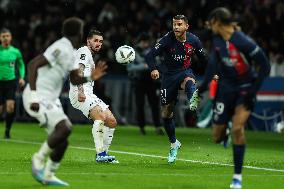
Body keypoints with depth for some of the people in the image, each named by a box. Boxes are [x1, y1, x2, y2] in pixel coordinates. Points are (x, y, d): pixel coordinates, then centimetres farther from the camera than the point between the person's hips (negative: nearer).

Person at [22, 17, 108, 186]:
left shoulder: (71, 52, 12)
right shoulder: (61, 49, -18)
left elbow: (74, 79, 22)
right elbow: (33, 64, -24)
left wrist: (90, 78, 3)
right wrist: (33, 93, -29)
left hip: (51, 99, 10)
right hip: (39, 97, -10)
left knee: (62, 141, 7)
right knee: (64, 128, -24)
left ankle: (48, 175, 18)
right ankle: (40, 159, -8)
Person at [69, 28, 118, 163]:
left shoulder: (90, 56, 28)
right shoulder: (84, 51, -2)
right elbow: (79, 70, -18)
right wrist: (80, 91, -30)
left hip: (89, 95, 10)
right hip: (80, 93, -10)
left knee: (112, 121, 4)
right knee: (101, 116, -29)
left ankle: (103, 154, 9)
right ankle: (100, 154, -32)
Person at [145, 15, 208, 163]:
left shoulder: (193, 40, -5)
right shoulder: (167, 40, -13)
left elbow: (203, 58, 10)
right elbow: (150, 55, -19)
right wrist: (153, 69, -38)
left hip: (185, 71, 0)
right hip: (169, 75, 0)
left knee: (189, 80, -39)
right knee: (166, 113, 2)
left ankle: (193, 101, -73)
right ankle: (174, 144, 21)